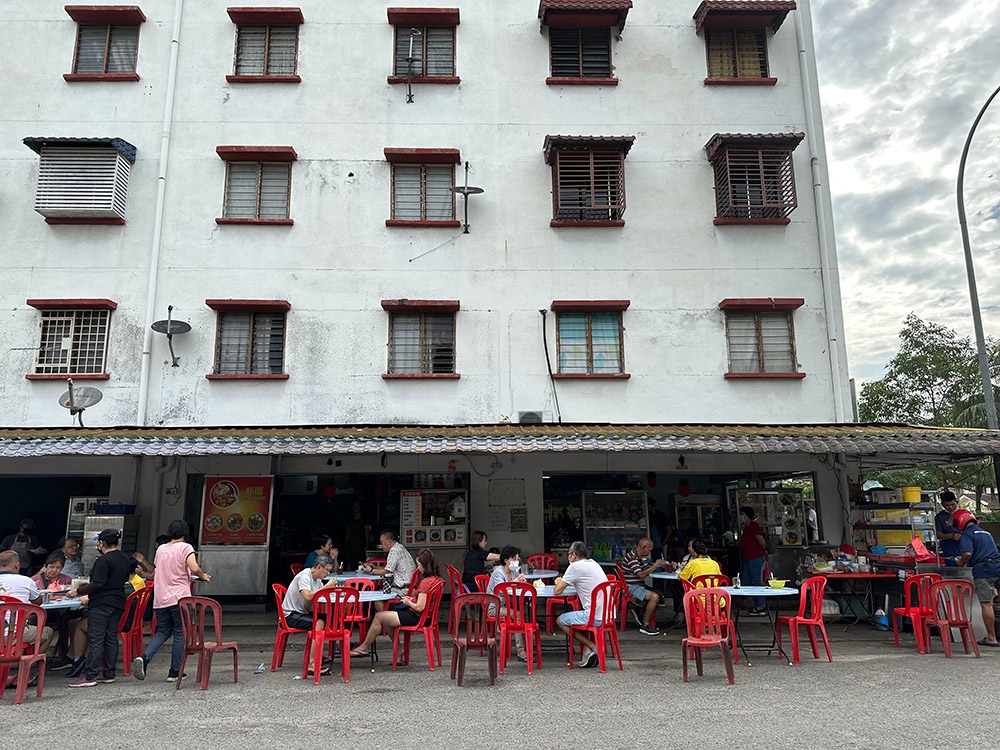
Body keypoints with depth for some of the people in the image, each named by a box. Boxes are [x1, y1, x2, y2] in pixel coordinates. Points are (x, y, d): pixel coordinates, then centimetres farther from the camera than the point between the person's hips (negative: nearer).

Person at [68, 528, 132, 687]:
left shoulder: (103, 560, -15)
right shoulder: (125, 558, 11)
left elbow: (98, 583, -21)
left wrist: (78, 591, -9)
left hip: (101, 604, -8)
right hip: (118, 603, 8)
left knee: (95, 640, -5)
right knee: (111, 638, 11)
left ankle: (89, 676, -3)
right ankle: (109, 674, 14)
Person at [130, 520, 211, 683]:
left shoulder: (160, 549, 12)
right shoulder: (185, 547, -6)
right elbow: (194, 568, -20)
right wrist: (203, 576, -1)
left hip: (160, 599, 5)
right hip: (179, 597, -5)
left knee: (162, 631, 16)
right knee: (179, 634, 5)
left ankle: (144, 657, -7)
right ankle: (174, 672, 8)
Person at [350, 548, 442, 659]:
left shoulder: (425, 582, -25)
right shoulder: (437, 578, 4)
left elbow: (419, 607, -25)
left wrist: (409, 602, -7)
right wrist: (413, 599, 8)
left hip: (416, 617, -10)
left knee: (378, 617, 2)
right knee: (384, 615, 19)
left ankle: (364, 647, 21)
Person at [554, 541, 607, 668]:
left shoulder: (575, 567, -8)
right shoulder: (594, 564, 16)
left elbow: (557, 591, -5)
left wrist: (559, 582, 17)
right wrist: (566, 582, 24)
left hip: (596, 617, -8)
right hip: (609, 614, 8)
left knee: (561, 620, 11)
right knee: (580, 615, 33)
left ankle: (592, 647, 3)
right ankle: (588, 653, 17)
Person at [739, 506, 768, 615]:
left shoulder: (753, 526, -14)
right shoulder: (746, 527, 16)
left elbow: (762, 542, -15)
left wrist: (764, 552, 2)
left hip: (755, 557, -10)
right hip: (748, 558, 10)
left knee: (756, 581, -6)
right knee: (746, 582, 12)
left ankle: (760, 607, -1)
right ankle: (757, 605, 18)